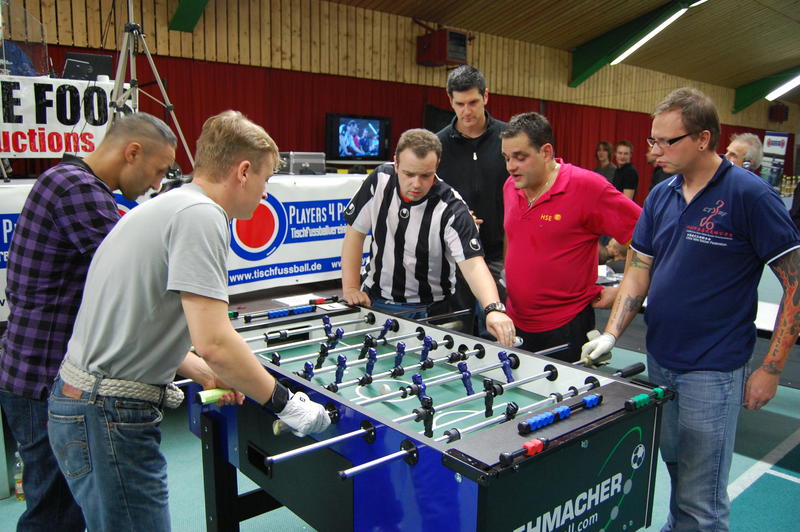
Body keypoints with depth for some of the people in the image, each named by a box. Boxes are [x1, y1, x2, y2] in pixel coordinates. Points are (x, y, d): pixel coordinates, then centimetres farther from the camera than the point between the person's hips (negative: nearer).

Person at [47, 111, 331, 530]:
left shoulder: (166, 205, 13)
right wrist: (285, 404, -15)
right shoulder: (200, 215, -19)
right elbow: (214, 342, -27)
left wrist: (200, 371, 16)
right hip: (109, 417, -10)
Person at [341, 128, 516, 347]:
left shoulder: (451, 209, -21)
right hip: (374, 299, 3)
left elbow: (473, 264, -29)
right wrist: (350, 287, -7)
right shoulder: (380, 180, -9)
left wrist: (494, 308, -47)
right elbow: (355, 232, -1)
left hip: (427, 309, -3)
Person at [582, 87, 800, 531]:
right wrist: (612, 333, -4)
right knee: (673, 468, 22)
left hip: (713, 370, -6)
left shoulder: (750, 195, -13)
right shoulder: (661, 196, 4)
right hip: (659, 360, 6)